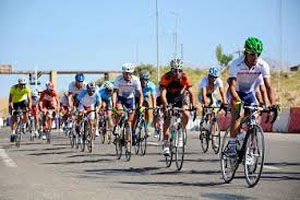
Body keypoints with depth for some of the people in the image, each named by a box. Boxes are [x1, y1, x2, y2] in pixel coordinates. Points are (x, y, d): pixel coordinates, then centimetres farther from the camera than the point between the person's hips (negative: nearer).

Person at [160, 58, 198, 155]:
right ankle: (165, 144, -7)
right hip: (169, 97, -1)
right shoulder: (166, 77, -29)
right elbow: (163, 93, -35)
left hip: (181, 96, 1)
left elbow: (191, 92, -26)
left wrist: (193, 104, -42)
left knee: (186, 115, -22)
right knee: (167, 119, -13)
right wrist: (165, 104, -52)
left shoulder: (185, 77, -25)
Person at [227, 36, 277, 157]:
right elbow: (232, 86, -37)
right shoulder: (236, 64, -30)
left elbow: (268, 87, -25)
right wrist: (238, 101, -54)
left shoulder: (263, 65, -23)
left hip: (250, 93, 3)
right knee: (238, 114, -26)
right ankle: (231, 145, -21)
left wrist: (273, 104, -40)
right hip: (236, 93, -3)